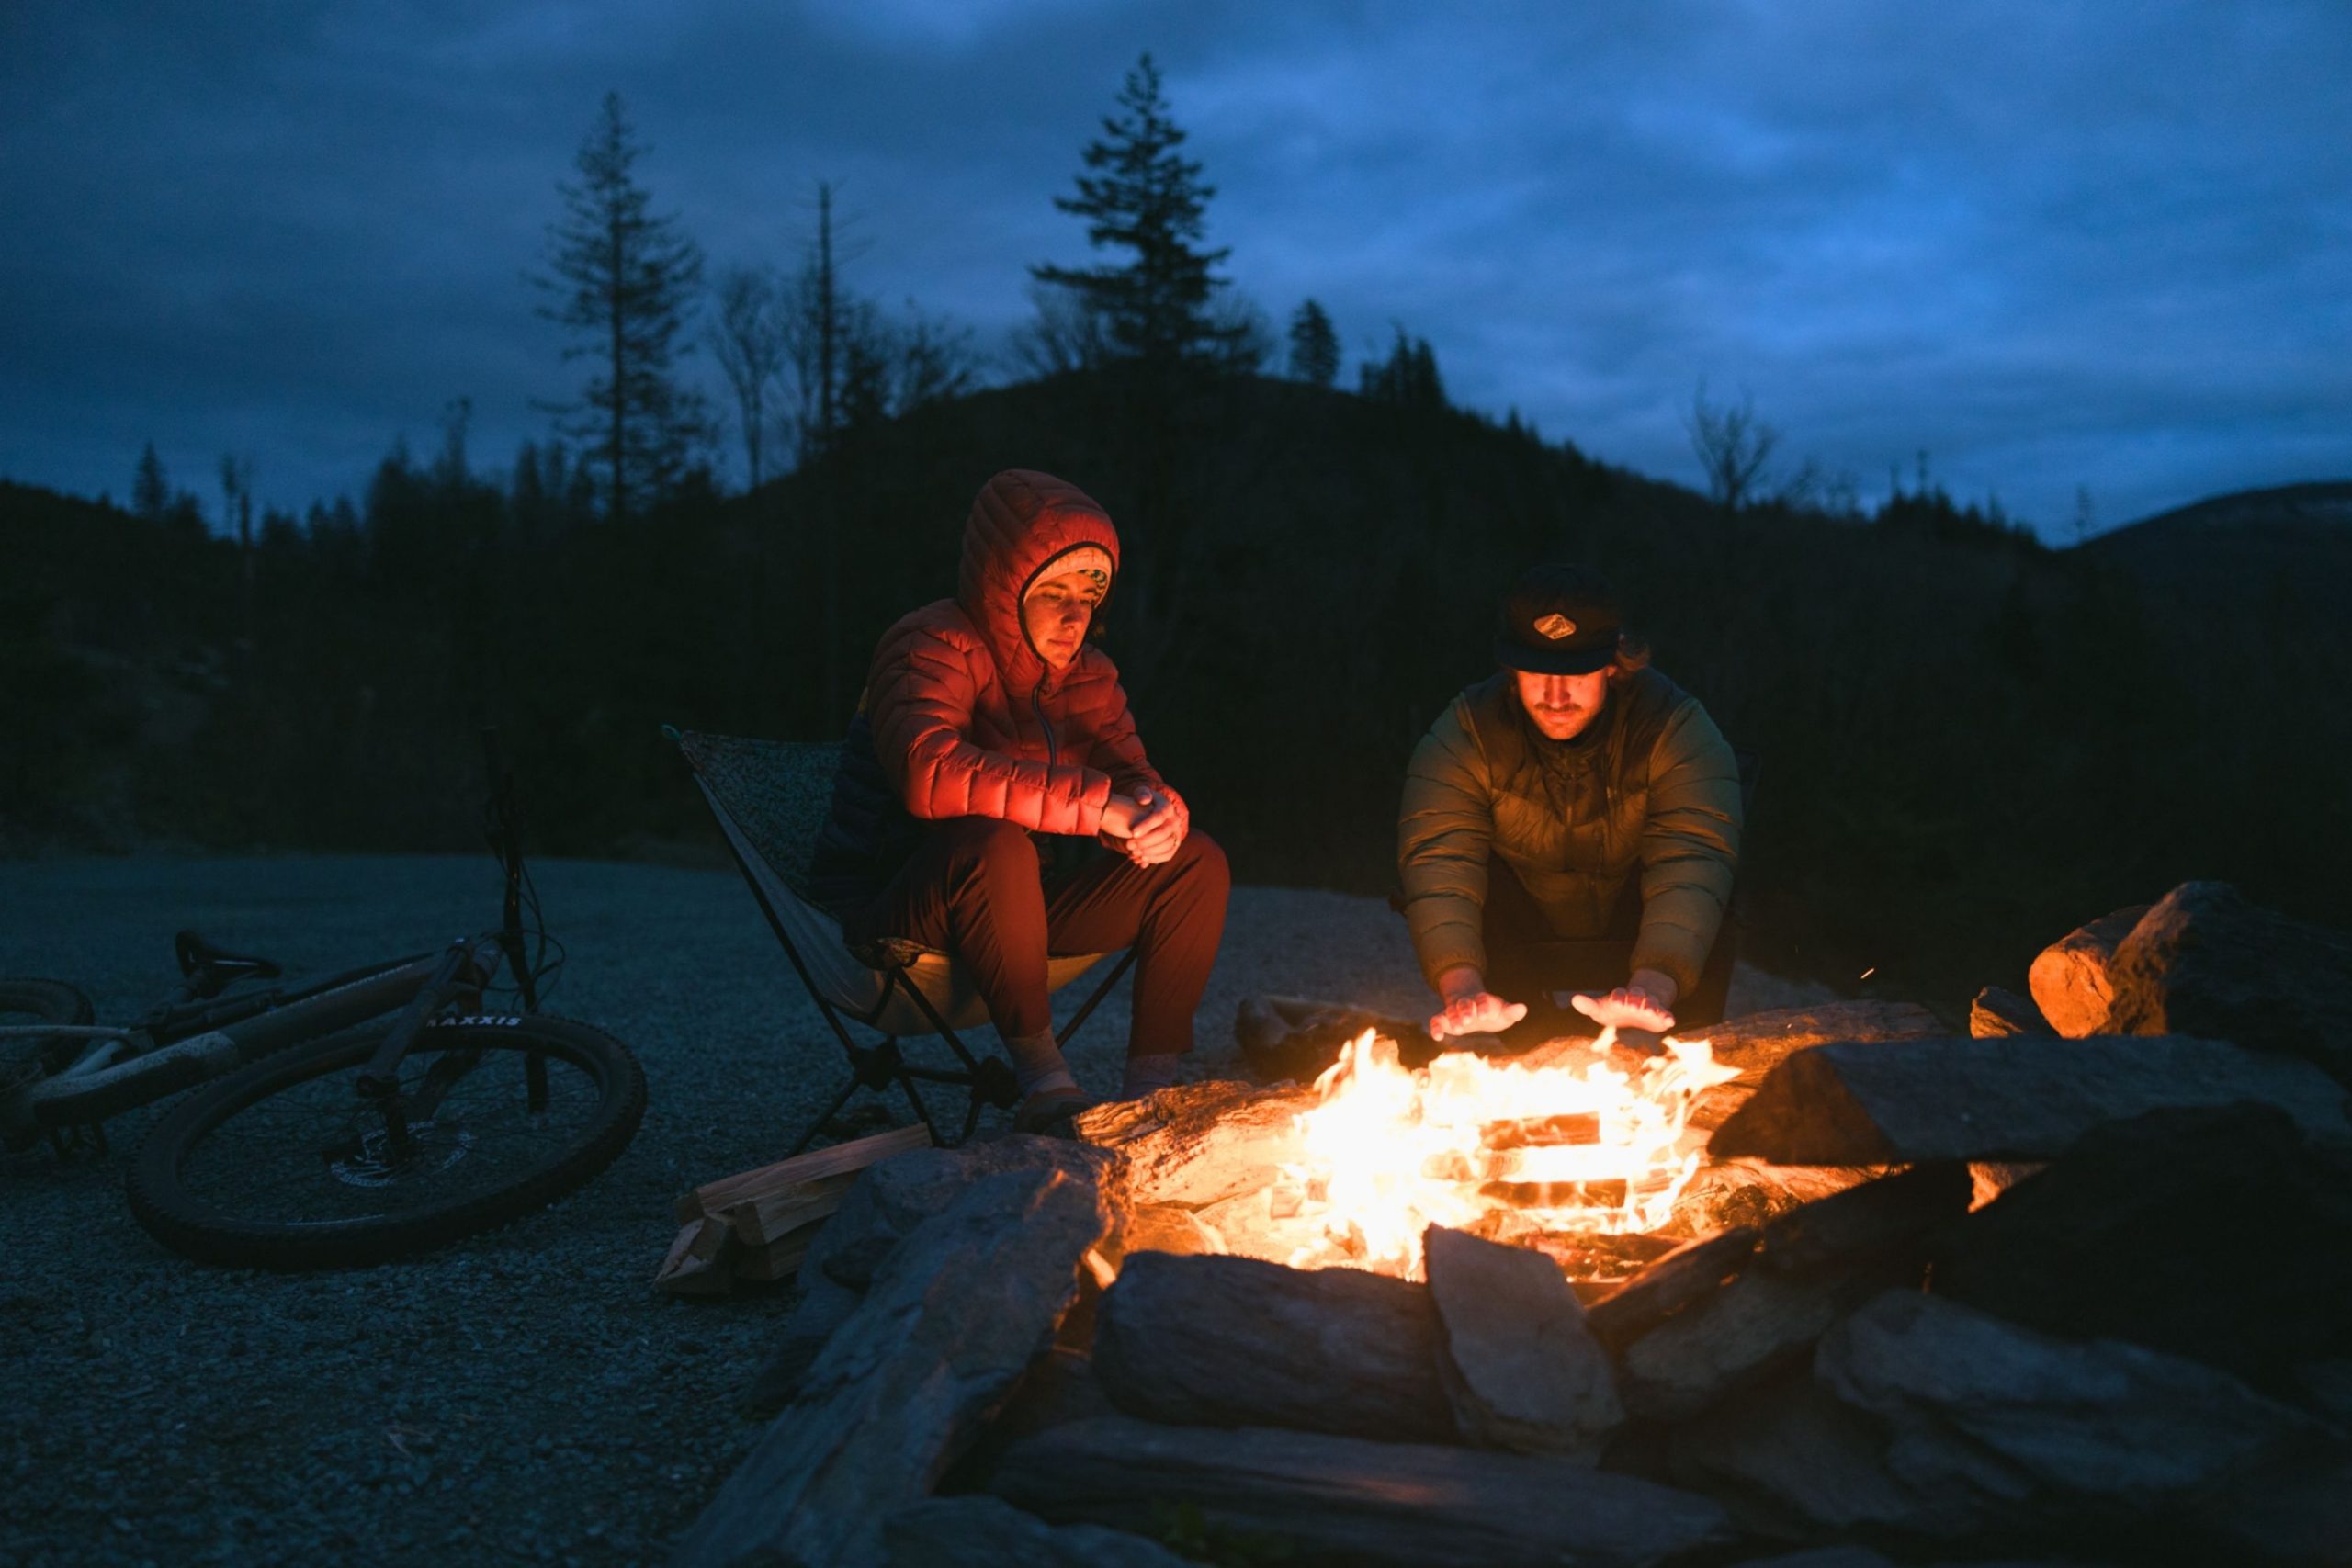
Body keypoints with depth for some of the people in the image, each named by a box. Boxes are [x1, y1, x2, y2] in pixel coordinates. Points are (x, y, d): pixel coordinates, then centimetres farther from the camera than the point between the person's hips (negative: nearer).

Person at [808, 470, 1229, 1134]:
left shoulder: (1086, 672, 5)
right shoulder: (934, 647, -18)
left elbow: (1133, 776, 2)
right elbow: (931, 776, -36)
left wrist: (1158, 813, -26)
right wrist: (1098, 805, -38)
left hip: (1020, 904, 7)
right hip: (894, 911, -7)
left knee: (1196, 860, -8)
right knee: (992, 843, -39)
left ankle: (1151, 1092, -10)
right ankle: (1043, 1079, -25)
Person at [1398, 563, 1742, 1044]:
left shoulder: (1676, 726, -21)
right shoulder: (1466, 731, -18)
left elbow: (1693, 859, -34)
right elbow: (1439, 858, -30)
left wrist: (1653, 985, -52)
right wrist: (1461, 985, -48)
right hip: (1520, 940, 1)